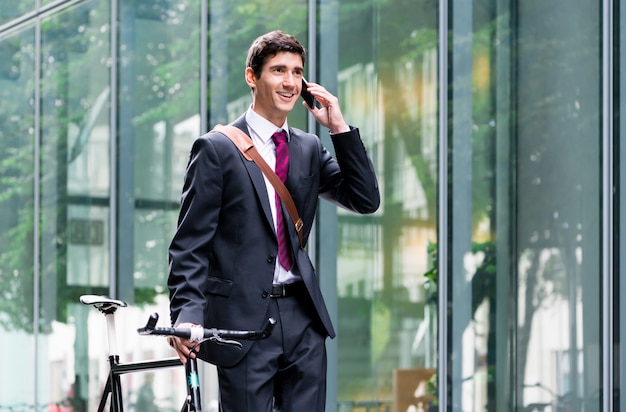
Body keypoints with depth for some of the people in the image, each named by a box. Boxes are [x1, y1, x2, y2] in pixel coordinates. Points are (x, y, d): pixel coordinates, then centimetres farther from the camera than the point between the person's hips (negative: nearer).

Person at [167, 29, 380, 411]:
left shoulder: (310, 148, 13)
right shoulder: (217, 148, -4)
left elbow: (366, 200, 5)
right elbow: (190, 243, -7)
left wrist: (340, 128, -2)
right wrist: (186, 315, -20)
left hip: (303, 321, 5)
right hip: (243, 319, -5)